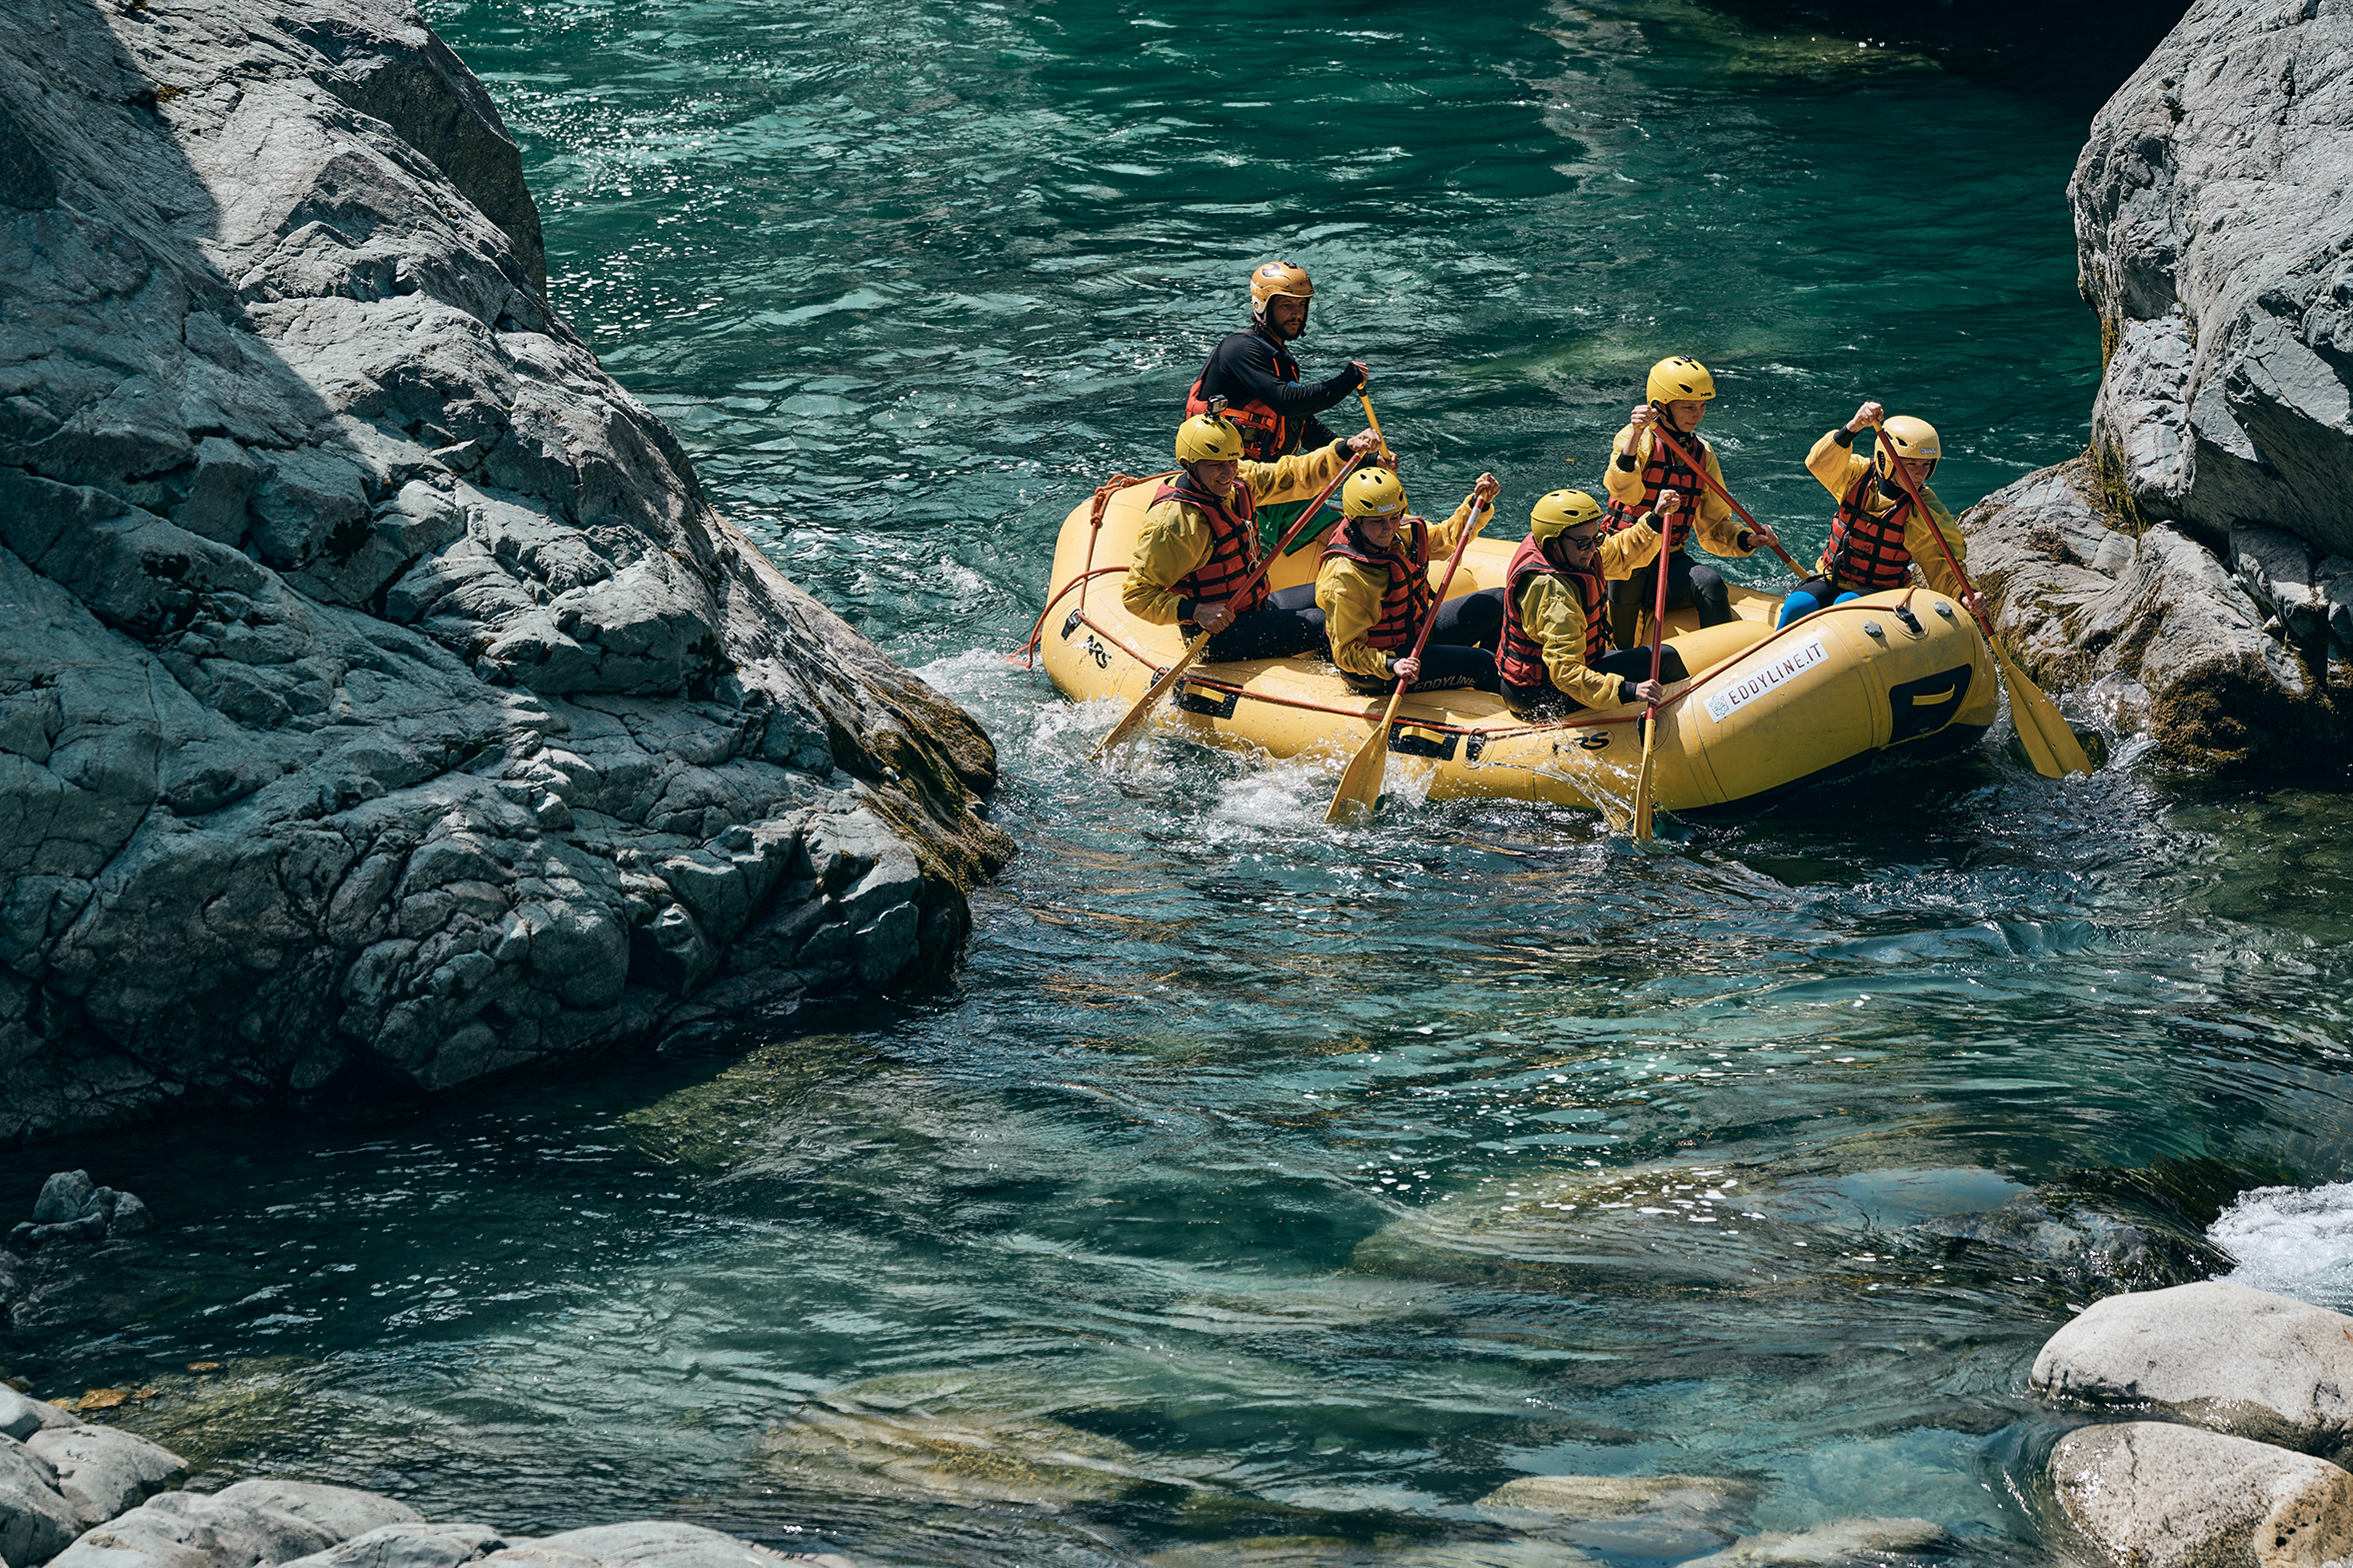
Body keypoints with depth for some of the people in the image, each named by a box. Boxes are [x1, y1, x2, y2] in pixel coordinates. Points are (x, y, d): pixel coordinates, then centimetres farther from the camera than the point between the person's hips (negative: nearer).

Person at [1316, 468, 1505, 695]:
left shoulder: (1402, 532, -8)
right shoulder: (1345, 578, -32)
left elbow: (1449, 537, 13)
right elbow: (1346, 652, -28)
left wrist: (1479, 502, -3)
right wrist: (1391, 666, -43)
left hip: (1418, 632, 9)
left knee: (1495, 605, 11)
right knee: (1481, 664, -17)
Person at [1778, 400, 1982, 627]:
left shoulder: (1927, 513, -9)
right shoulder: (1859, 476, -5)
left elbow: (1942, 570, -8)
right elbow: (1820, 463, -24)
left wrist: (1964, 596, -30)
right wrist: (1854, 427, -40)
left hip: (1880, 591, -2)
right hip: (1831, 581, 2)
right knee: (1798, 604, -27)